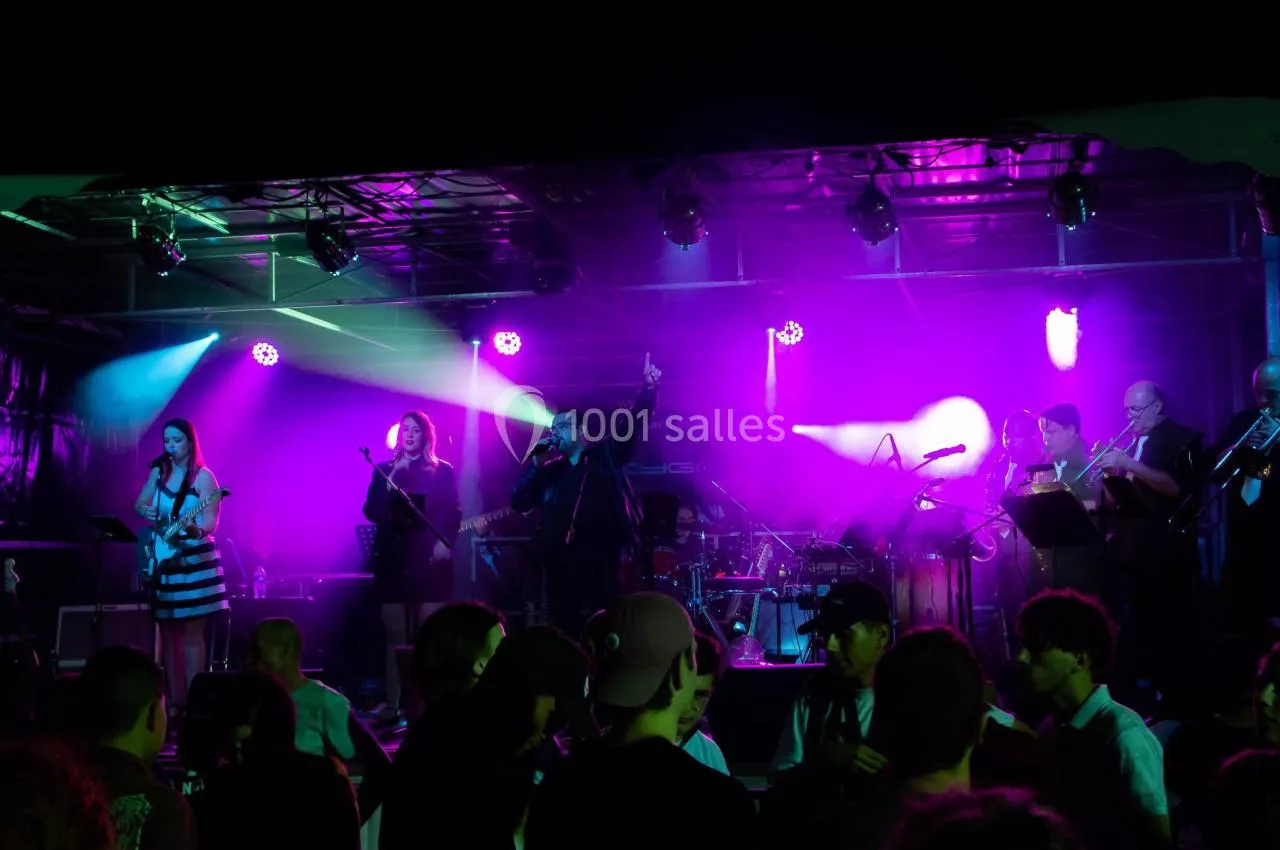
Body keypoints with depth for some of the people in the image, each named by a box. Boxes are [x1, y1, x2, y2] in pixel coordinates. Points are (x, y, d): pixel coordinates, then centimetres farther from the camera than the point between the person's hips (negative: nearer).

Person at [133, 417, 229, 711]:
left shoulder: (203, 476, -9)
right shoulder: (159, 471, 8)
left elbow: (211, 523, -15)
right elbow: (139, 505, 17)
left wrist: (194, 529, -37)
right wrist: (147, 512, -6)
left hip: (194, 560, -6)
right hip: (163, 559, 6)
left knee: (191, 633, -6)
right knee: (168, 631, 9)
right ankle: (175, 701, 16)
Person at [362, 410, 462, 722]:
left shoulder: (443, 471, 8)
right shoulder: (385, 470, 12)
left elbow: (453, 514, 3)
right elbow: (372, 512, 2)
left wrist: (445, 542, -13)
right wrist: (391, 480, -7)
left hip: (430, 557, -2)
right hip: (393, 557, 2)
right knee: (395, 634, 1)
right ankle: (392, 705, 3)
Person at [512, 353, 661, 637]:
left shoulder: (605, 456, 7)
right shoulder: (550, 470, 17)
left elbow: (634, 423, -3)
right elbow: (519, 503, 9)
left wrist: (649, 387, -16)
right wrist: (535, 460, 4)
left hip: (601, 563, -4)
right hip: (559, 565, 4)